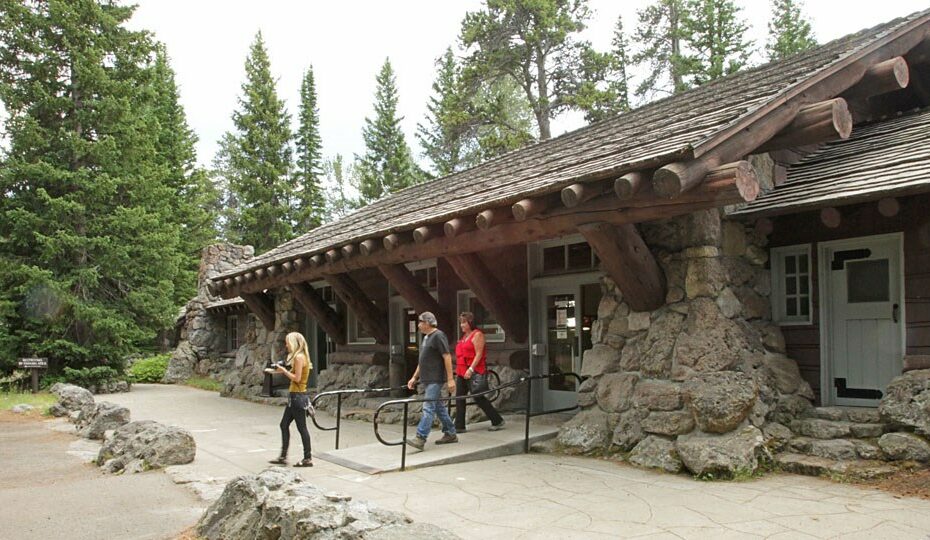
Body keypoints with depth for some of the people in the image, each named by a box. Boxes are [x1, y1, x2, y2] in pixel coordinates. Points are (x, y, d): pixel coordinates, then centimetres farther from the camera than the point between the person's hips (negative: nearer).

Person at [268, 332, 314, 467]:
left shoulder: (299, 357, -16)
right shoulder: (298, 357, 14)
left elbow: (297, 378, -19)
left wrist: (283, 370, -10)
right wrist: (280, 370, 10)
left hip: (298, 396, -10)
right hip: (294, 396, 10)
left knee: (301, 427, -3)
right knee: (284, 424, 14)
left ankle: (308, 459, 5)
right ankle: (283, 457, 20)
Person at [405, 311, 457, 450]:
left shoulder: (438, 336, -13)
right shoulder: (426, 337, 17)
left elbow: (447, 357, -17)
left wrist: (450, 379, -21)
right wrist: (414, 378, 20)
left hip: (435, 380, -10)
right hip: (427, 380, 10)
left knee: (428, 408, -12)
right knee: (439, 407, 14)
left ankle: (420, 438, -15)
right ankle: (450, 434, 22)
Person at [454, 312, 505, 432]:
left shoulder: (477, 335, -9)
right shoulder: (464, 336, 17)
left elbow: (479, 354, -16)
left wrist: (471, 369, -22)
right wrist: (458, 371, 19)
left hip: (474, 372, -9)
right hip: (462, 372, 9)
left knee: (479, 398, -4)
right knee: (459, 398, 6)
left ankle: (498, 421, 9)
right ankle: (459, 426, 11)